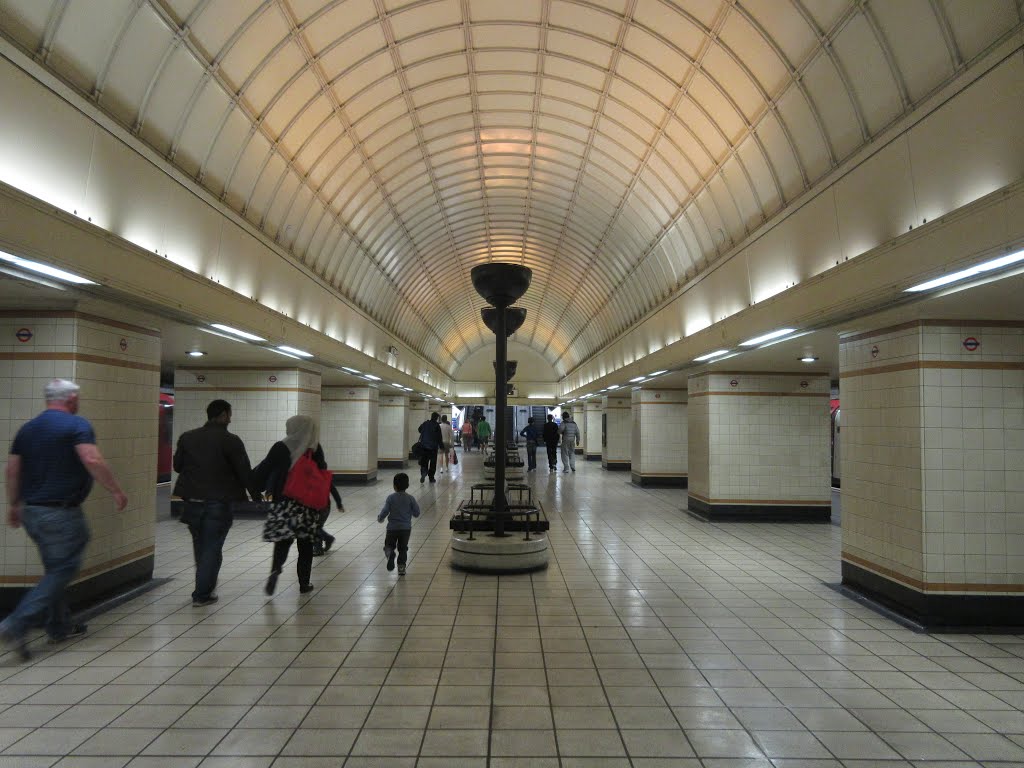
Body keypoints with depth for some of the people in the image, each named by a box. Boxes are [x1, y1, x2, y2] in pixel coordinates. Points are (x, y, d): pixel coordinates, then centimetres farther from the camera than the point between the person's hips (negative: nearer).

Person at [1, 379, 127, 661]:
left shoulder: (27, 429, 11)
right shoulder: (76, 425, -11)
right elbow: (93, 460, -24)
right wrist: (116, 490, -16)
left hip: (31, 511, 8)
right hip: (61, 513, -8)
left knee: (55, 570, 19)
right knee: (62, 571, 0)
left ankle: (60, 627, 27)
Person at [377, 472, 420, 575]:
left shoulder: (390, 498, -8)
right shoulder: (410, 498, -6)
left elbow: (385, 512, -11)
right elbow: (417, 513, -4)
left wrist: (380, 518, 9)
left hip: (392, 527, -1)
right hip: (406, 528, 1)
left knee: (389, 545, 13)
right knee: (403, 548, 15)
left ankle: (390, 553, -19)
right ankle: (401, 567, 11)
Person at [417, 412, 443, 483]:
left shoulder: (425, 423, 2)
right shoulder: (437, 426, -9)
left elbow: (419, 430, 19)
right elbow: (439, 437, -7)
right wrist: (441, 447, 0)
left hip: (423, 446, 3)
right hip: (433, 447, -3)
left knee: (424, 461, 9)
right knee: (433, 463, 7)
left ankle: (423, 472, -16)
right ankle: (431, 478, 9)